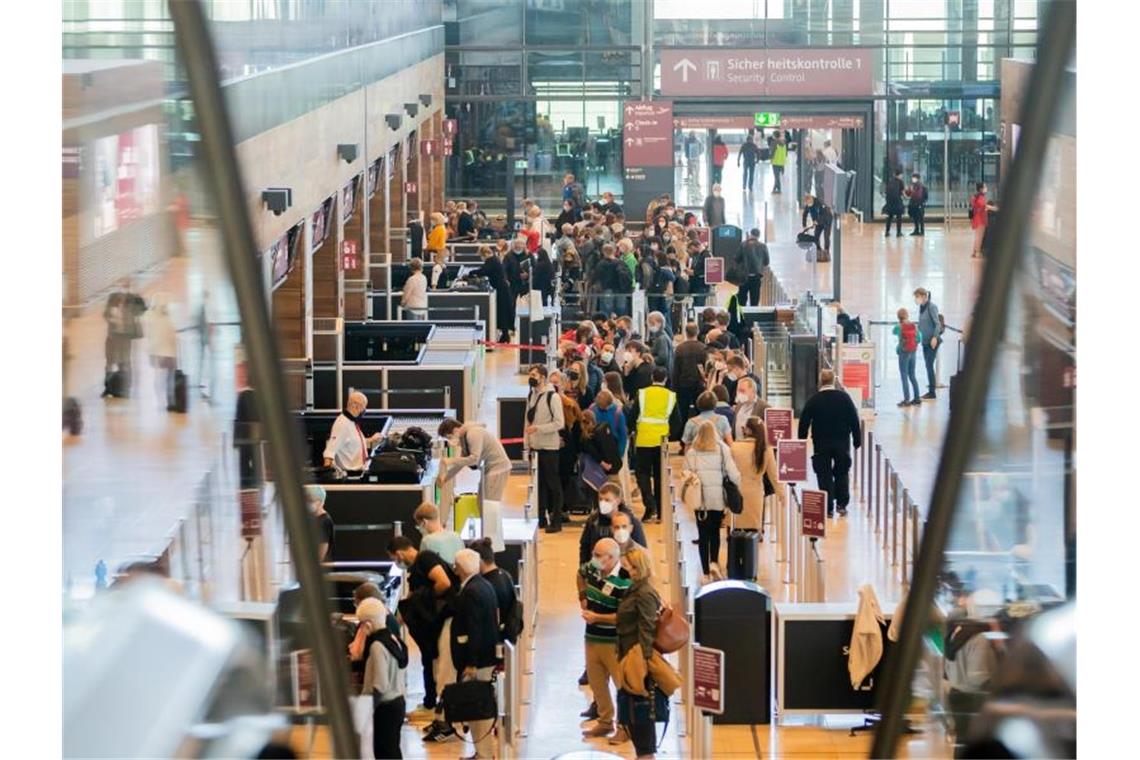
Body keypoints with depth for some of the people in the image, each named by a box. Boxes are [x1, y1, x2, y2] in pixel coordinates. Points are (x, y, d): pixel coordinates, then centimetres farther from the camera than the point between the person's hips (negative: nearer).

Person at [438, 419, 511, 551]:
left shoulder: (473, 434, -20)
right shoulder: (464, 437, 10)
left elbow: (474, 458, -28)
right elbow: (463, 460, 15)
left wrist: (451, 461, -24)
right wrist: (446, 477, 9)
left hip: (498, 467, -10)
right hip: (491, 467, 10)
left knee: (490, 504, -10)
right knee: (488, 503, 13)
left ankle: (494, 544, -8)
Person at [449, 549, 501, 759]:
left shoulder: (470, 592, -19)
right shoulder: (484, 586, 11)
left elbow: (473, 631, -22)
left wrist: (471, 664, -20)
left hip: (477, 660, -10)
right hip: (489, 655, 10)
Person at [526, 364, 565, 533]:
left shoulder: (552, 397, -12)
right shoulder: (531, 396, 10)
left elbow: (559, 423, -16)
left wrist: (538, 428, -21)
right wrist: (527, 443, 10)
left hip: (549, 447, -7)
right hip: (534, 447, 7)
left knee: (553, 484, -1)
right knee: (539, 484, 11)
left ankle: (556, 520, 2)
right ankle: (541, 518, 18)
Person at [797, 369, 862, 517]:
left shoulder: (814, 400, -5)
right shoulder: (844, 397, -3)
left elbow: (804, 422, -3)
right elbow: (854, 420, -1)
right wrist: (856, 440, 8)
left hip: (821, 444, -1)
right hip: (842, 442, 1)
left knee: (824, 475, 4)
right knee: (842, 473, 15)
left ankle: (828, 508, 1)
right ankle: (841, 504, 9)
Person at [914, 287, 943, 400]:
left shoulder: (932, 307, -14)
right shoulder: (921, 307, 9)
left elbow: (937, 324, -17)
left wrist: (935, 337, -22)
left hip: (932, 341, -8)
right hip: (925, 341, 8)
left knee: (929, 365, -9)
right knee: (928, 365, 10)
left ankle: (932, 392, -5)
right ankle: (930, 390, 16)